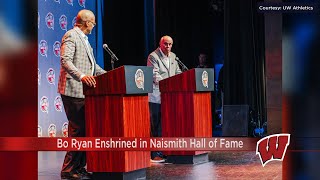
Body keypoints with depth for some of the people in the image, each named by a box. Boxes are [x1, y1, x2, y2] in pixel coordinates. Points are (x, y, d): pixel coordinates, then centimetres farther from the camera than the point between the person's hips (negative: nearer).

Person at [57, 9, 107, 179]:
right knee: (78, 130, -10)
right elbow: (65, 60, -20)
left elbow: (92, 64, 28)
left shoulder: (83, 39, 23)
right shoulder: (71, 36, -8)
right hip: (73, 91, -10)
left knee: (85, 129, 8)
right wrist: (81, 76, -32)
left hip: (84, 91, 10)